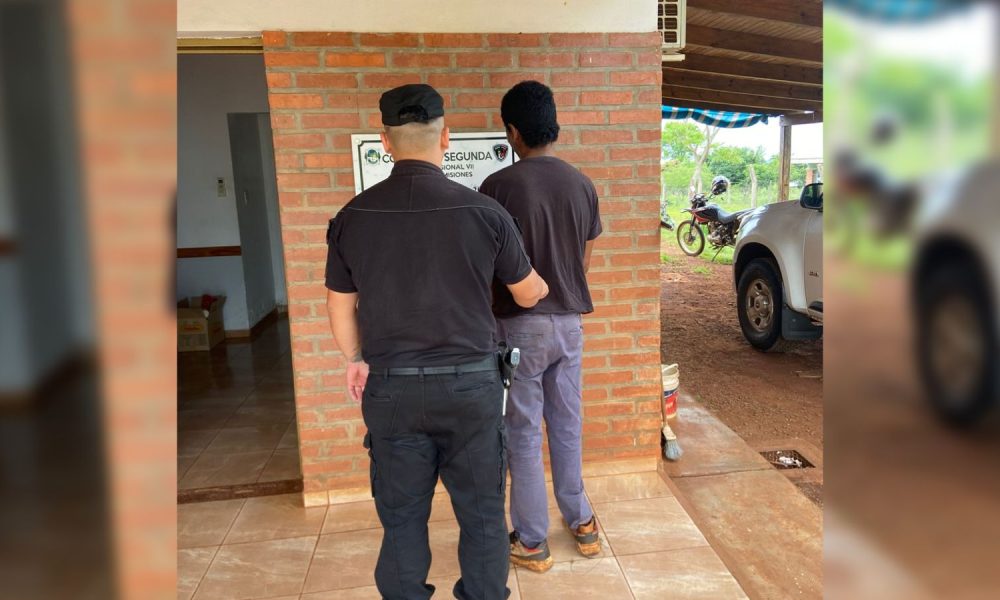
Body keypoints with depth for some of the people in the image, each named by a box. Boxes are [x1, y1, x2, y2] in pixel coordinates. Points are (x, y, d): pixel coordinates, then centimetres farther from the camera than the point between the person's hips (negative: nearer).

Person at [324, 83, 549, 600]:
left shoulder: (353, 217, -5)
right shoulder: (483, 211, -9)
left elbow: (340, 308, 6)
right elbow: (529, 294, 5)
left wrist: (356, 360, 24)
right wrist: (547, 290, 29)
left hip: (391, 388, 2)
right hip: (470, 383, -1)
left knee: (402, 517, 17)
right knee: (482, 514, 16)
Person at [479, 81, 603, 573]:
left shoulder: (499, 186, -13)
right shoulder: (582, 185, 2)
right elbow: (585, 260, 10)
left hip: (521, 325, -5)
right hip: (569, 322, 5)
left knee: (524, 434, 7)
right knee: (567, 425, 18)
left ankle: (531, 543, 19)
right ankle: (581, 522, 32)